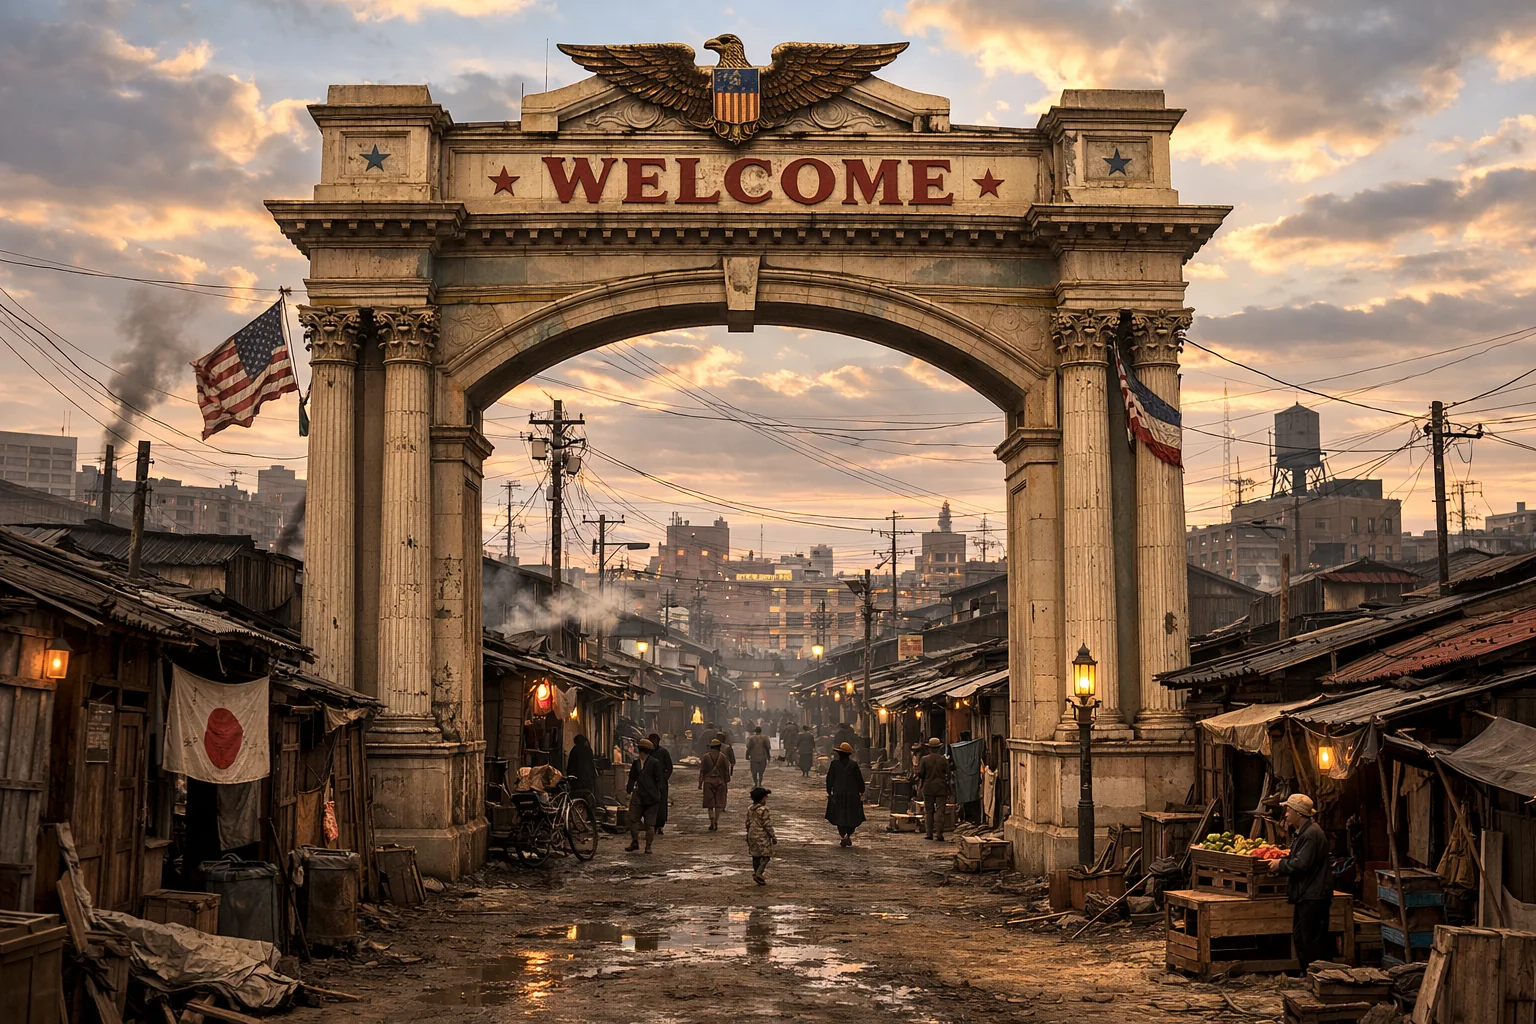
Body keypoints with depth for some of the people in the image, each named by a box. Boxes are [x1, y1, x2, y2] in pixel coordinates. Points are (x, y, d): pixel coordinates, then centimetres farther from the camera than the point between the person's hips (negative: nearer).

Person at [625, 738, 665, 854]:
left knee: (650, 823, 2)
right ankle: (635, 842, 14)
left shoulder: (655, 763, -4)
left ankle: (648, 846, 9)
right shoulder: (635, 762, 9)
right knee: (633, 819, 1)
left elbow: (658, 780, -2)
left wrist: (657, 795, -6)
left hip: (650, 797, -4)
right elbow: (632, 778, 15)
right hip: (638, 796, 4)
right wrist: (629, 791, 6)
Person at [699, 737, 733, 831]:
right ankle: (716, 824, 3)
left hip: (708, 781, 0)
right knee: (718, 803, 6)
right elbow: (726, 771, 3)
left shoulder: (706, 756, -1)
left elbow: (702, 771, -2)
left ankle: (712, 823, -7)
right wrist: (726, 784, 10)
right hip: (720, 781, 0)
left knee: (710, 803, 6)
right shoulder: (722, 757, 0)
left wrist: (700, 783, 3)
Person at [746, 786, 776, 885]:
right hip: (762, 836, -8)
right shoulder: (763, 810, -18)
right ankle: (758, 873, -15)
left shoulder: (750, 809, 6)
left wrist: (748, 835, 22)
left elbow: (748, 823, 13)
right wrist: (773, 837, -9)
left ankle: (756, 873, 16)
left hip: (752, 835, 8)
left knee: (756, 856, 13)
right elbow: (767, 825, -16)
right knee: (765, 856, -2)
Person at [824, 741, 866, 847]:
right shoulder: (853, 764, -7)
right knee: (852, 816, 11)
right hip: (852, 795, -1)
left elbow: (829, 779, 0)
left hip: (838, 795, 1)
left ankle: (843, 836, 1)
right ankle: (849, 835, 0)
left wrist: (829, 791, 12)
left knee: (840, 816, 9)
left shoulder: (834, 764, -5)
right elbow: (859, 779, -3)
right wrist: (861, 791, 10)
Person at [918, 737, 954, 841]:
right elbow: (948, 775, 0)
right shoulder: (944, 760, -2)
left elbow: (920, 773, -5)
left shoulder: (924, 760, -3)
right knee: (940, 812, 1)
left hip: (928, 788, 0)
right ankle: (940, 834, -4)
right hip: (941, 789, 0)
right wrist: (949, 788, 10)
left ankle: (929, 833, 7)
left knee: (928, 811, 9)